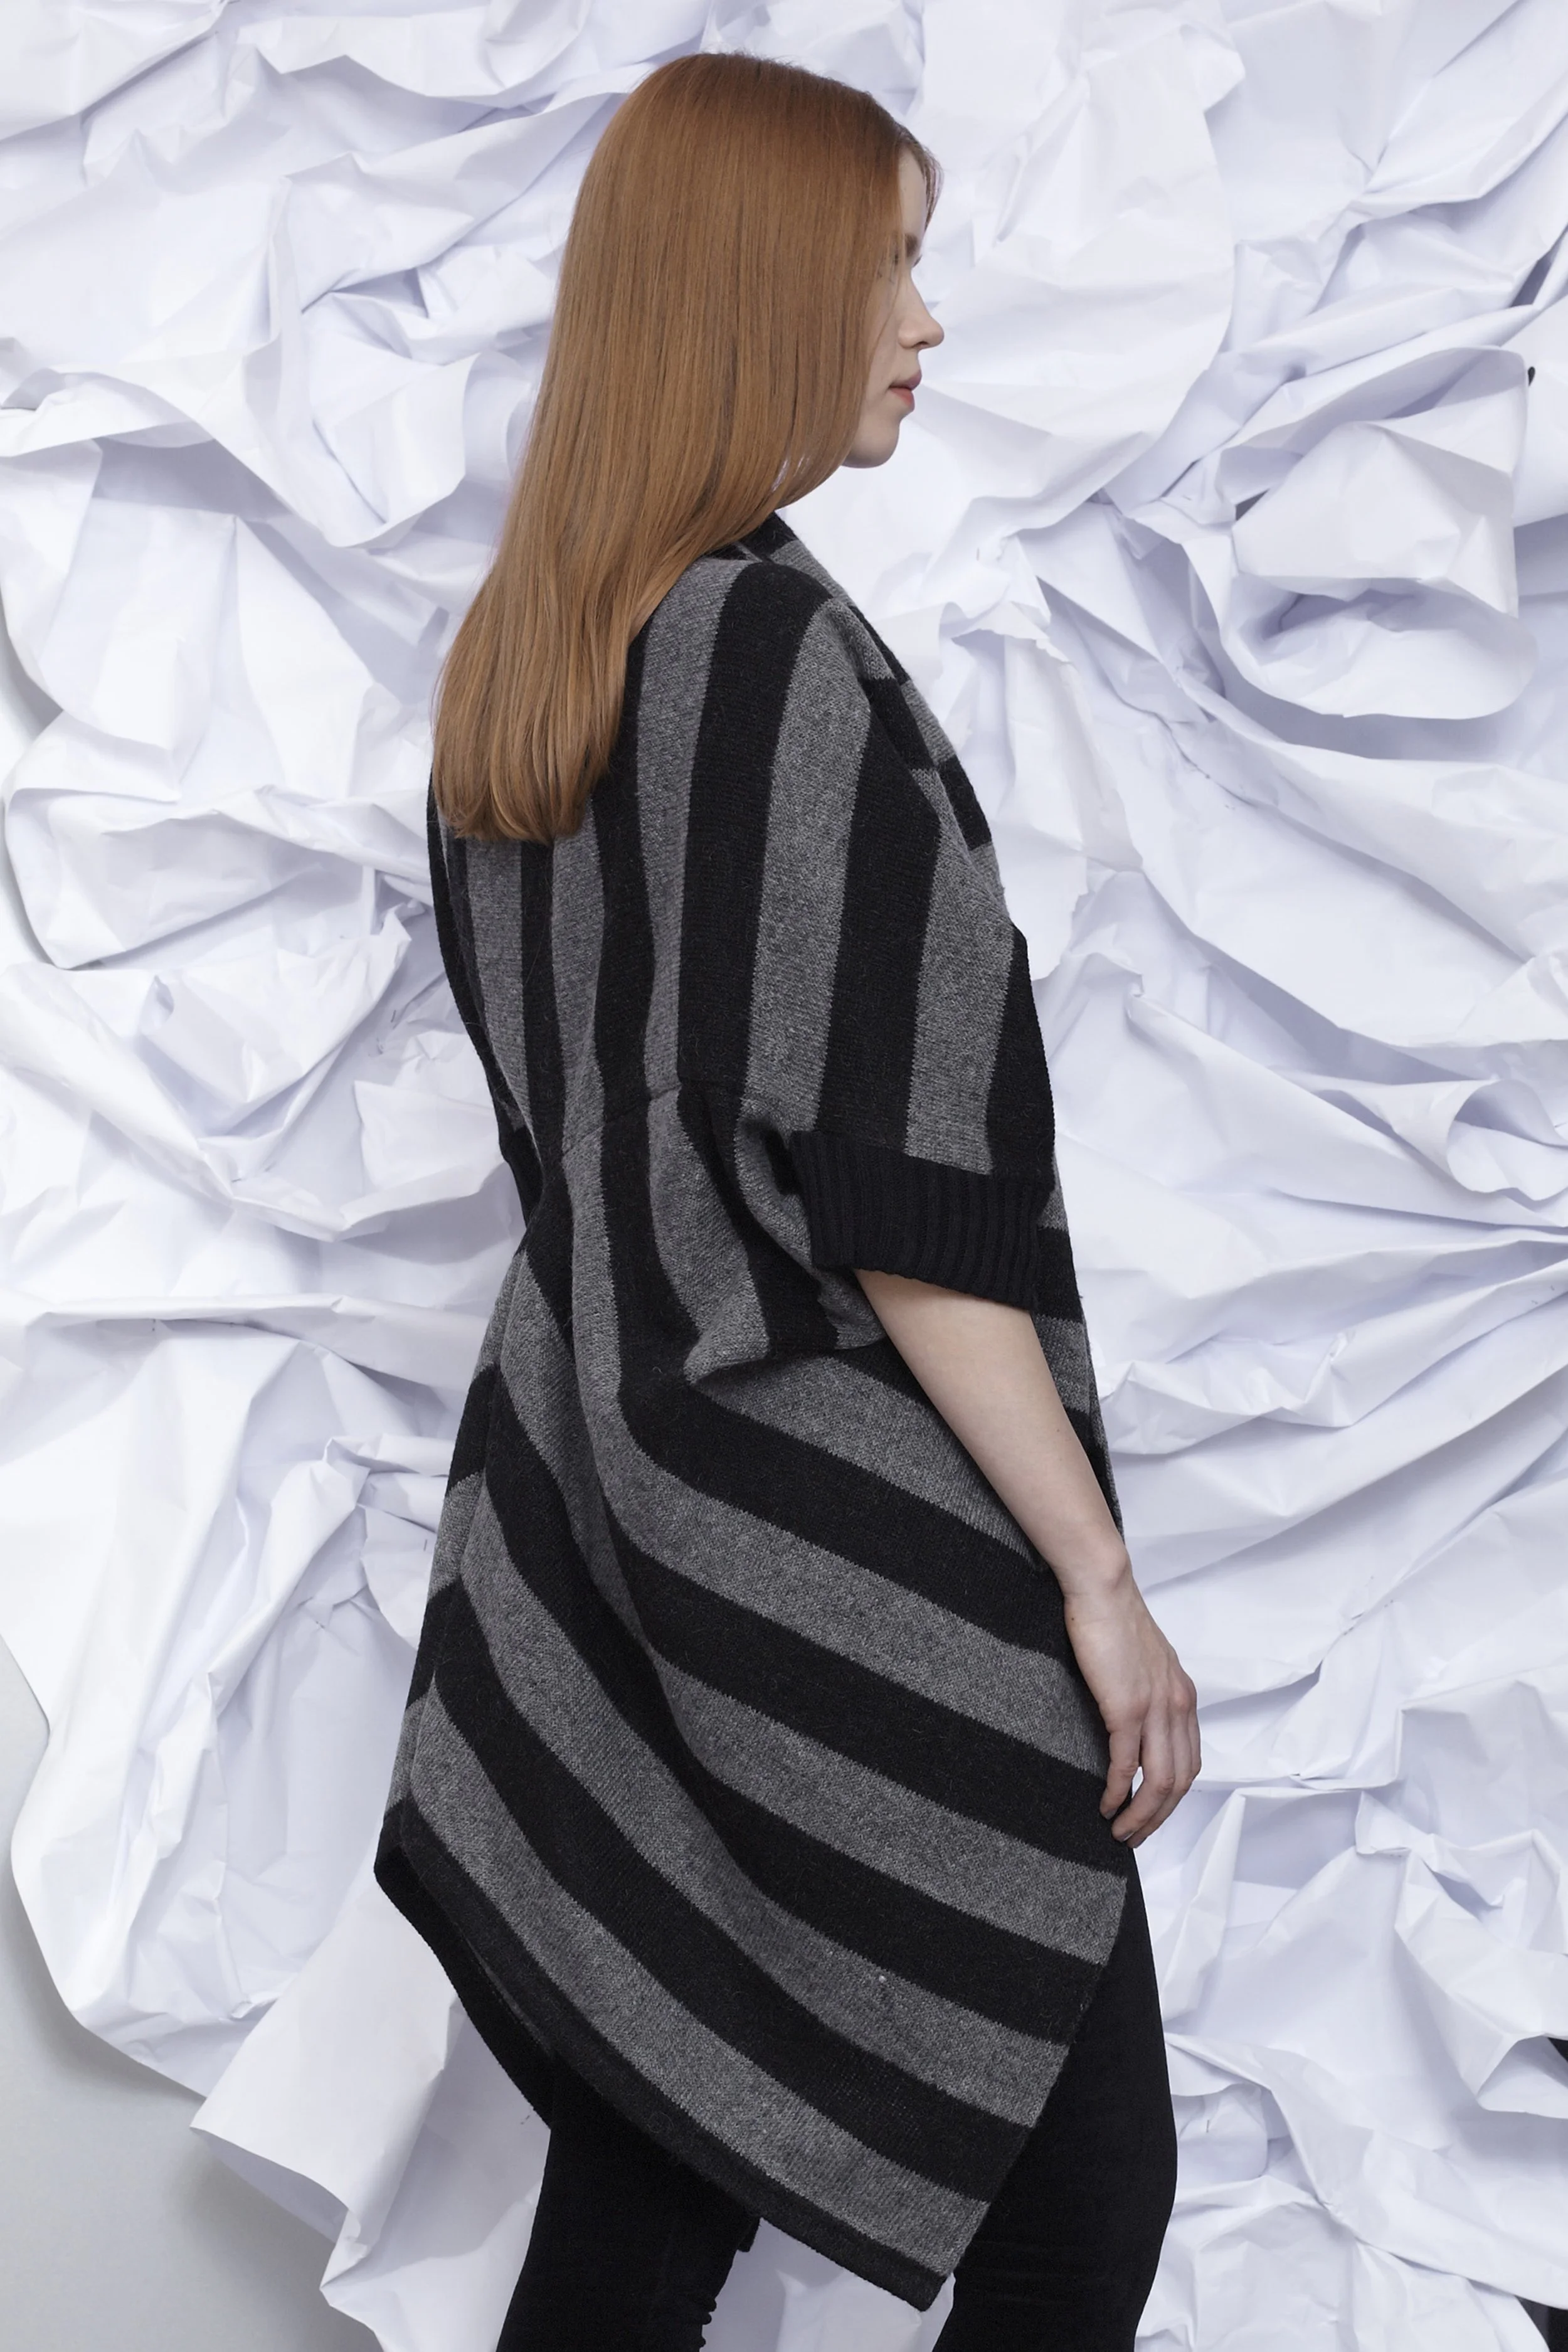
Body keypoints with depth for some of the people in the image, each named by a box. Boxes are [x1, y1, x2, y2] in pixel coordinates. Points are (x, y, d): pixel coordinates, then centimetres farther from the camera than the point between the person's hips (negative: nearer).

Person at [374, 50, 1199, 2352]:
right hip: (843, 1534, -9)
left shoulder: (515, 655, 7)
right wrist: (1096, 1572, -15)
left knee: (655, 2145, 16)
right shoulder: (785, 659, -19)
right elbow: (895, 1189, -20)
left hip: (602, 1474, 9)